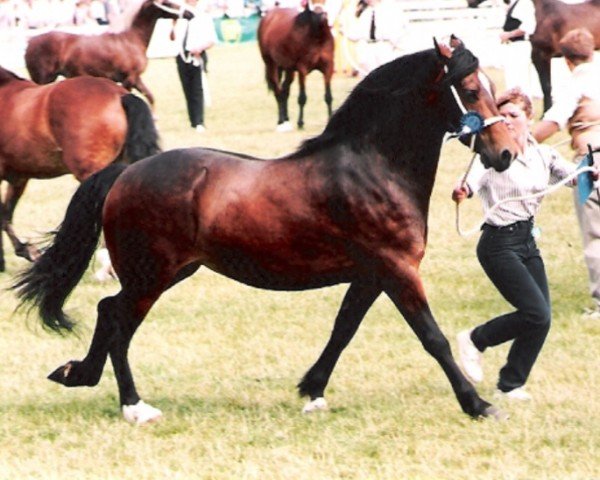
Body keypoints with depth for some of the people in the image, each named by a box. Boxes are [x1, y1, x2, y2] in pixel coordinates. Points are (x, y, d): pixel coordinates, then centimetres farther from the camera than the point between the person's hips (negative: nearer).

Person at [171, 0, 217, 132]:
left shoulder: (204, 17, 0)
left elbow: (212, 39, 0)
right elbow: (173, 38, 12)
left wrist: (201, 47, -17)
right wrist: (173, 27, -6)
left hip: (197, 57, -4)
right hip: (182, 56, 4)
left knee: (197, 91, -8)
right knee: (187, 90, 9)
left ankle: (199, 123, -8)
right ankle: (193, 121, 16)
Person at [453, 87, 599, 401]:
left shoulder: (543, 155, 7)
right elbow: (476, 178, -30)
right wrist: (462, 191, -54)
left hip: (527, 241, 7)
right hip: (499, 243, -7)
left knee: (540, 319, 2)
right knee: (537, 314, -14)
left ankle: (510, 385, 16)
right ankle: (475, 340, 6)